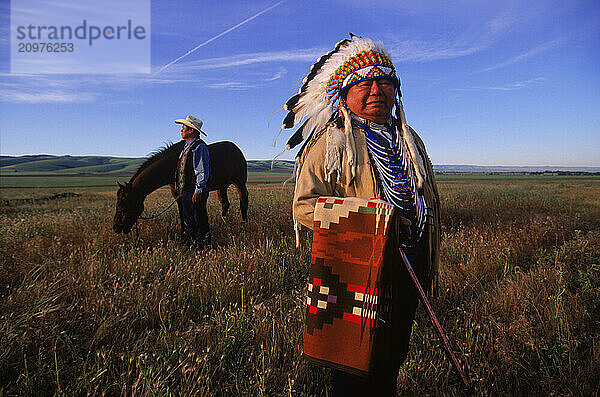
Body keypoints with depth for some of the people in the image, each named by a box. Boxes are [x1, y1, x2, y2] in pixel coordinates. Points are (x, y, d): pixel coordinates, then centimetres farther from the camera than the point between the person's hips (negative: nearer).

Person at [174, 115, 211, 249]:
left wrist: (198, 191, -22)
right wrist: (181, 188, 21)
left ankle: (202, 246, 4)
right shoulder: (187, 147, 19)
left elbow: (203, 171, -18)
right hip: (186, 190, 10)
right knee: (189, 221, 16)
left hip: (196, 192, -10)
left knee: (200, 220, -4)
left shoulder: (199, 147, -12)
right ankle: (189, 244, 25)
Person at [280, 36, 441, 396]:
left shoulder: (410, 140, 15)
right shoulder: (329, 142, -7)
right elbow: (305, 205, -14)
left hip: (409, 268, 7)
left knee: (394, 355, 22)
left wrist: (428, 266, 17)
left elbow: (428, 203, 21)